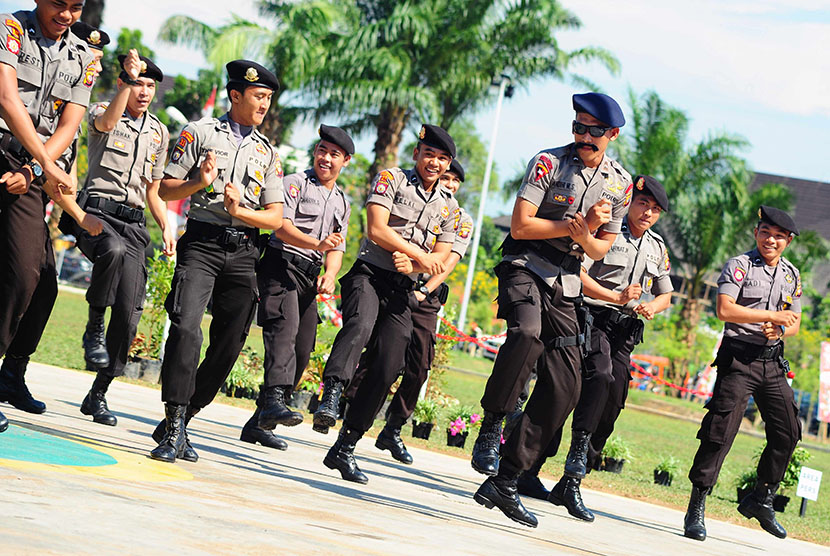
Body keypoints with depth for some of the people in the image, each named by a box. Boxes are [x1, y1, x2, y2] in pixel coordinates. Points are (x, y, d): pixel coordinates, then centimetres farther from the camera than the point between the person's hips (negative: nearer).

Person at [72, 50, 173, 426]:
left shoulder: (159, 132, 20)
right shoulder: (100, 111, 6)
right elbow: (107, 122, -21)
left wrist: (166, 227, 13)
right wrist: (128, 81, -30)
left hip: (133, 223, 5)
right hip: (96, 212, -4)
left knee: (129, 313, -7)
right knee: (113, 250, -41)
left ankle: (98, 395, 4)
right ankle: (94, 328, -19)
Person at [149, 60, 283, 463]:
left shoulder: (268, 152, 19)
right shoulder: (200, 132, 9)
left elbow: (276, 218, 12)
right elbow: (165, 190, 6)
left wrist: (241, 211, -7)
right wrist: (199, 183, -13)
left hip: (244, 252, 4)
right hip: (202, 243, -4)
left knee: (229, 346, 1)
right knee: (186, 327, -24)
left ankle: (177, 425, 13)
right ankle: (173, 428, -25)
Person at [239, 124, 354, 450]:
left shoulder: (342, 203, 23)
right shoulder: (295, 183, 3)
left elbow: (337, 248, 20)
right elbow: (282, 226, -11)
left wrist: (330, 274, -1)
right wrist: (316, 244, -26)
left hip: (310, 276, 7)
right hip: (282, 265, -7)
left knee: (302, 351, 3)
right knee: (283, 329, -28)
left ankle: (259, 424, 9)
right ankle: (274, 401, -44)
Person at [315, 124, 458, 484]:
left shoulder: (449, 206, 18)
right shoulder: (391, 179, 4)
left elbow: (441, 259, 14)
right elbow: (377, 229, -8)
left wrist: (420, 264, -8)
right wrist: (419, 254, -7)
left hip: (403, 291, 4)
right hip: (369, 273, -4)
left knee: (388, 368, -6)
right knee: (360, 325, -36)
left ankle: (344, 449, 1)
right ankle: (330, 396, -54)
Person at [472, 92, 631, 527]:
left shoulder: (620, 183, 8)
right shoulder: (549, 162, -5)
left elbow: (601, 250, 13)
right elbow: (521, 226, -11)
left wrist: (585, 237, -11)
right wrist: (578, 224, -13)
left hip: (566, 283, 5)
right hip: (524, 267, -5)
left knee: (564, 388, -4)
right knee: (527, 332, -37)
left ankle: (503, 482, 2)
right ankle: (490, 429, -20)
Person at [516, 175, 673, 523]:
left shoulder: (657, 247, 18)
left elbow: (665, 294, 26)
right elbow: (577, 275, -12)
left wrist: (652, 306, 3)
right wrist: (616, 296, -19)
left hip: (625, 331, 7)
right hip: (593, 316, -7)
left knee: (612, 403, -1)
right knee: (600, 377, -31)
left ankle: (570, 485, 4)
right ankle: (574, 470, -30)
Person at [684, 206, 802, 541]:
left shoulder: (792, 275, 15)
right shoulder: (740, 265, -2)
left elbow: (794, 324, 17)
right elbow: (725, 310, -15)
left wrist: (780, 331, -8)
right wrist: (772, 316, -15)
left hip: (772, 362, 6)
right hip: (738, 357, -6)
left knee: (788, 432, 5)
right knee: (720, 430, -14)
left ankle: (761, 499, 23)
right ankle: (696, 510, -11)